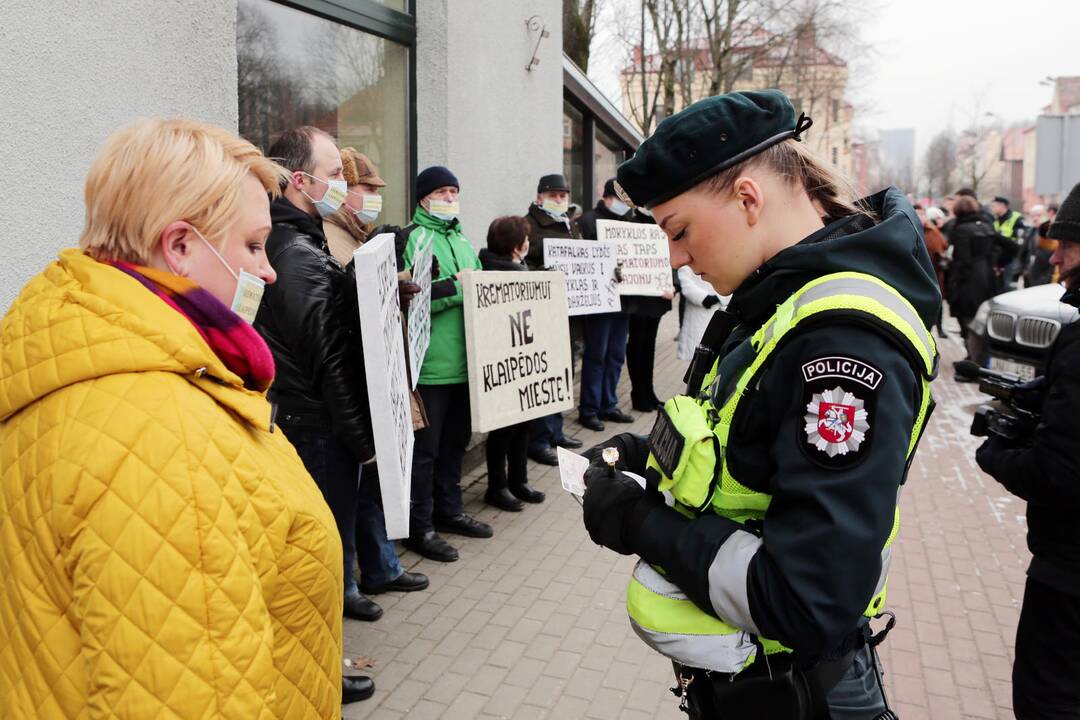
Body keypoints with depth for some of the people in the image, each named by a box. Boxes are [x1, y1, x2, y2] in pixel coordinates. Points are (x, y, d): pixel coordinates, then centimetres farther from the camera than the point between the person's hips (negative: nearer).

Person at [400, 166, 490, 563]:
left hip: (463, 361, 8)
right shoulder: (413, 238, -9)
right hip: (430, 364, -8)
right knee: (425, 448, 1)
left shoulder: (462, 239, 17)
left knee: (455, 440, 19)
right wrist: (456, 286, -20)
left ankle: (449, 510, 34)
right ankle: (419, 527, 13)